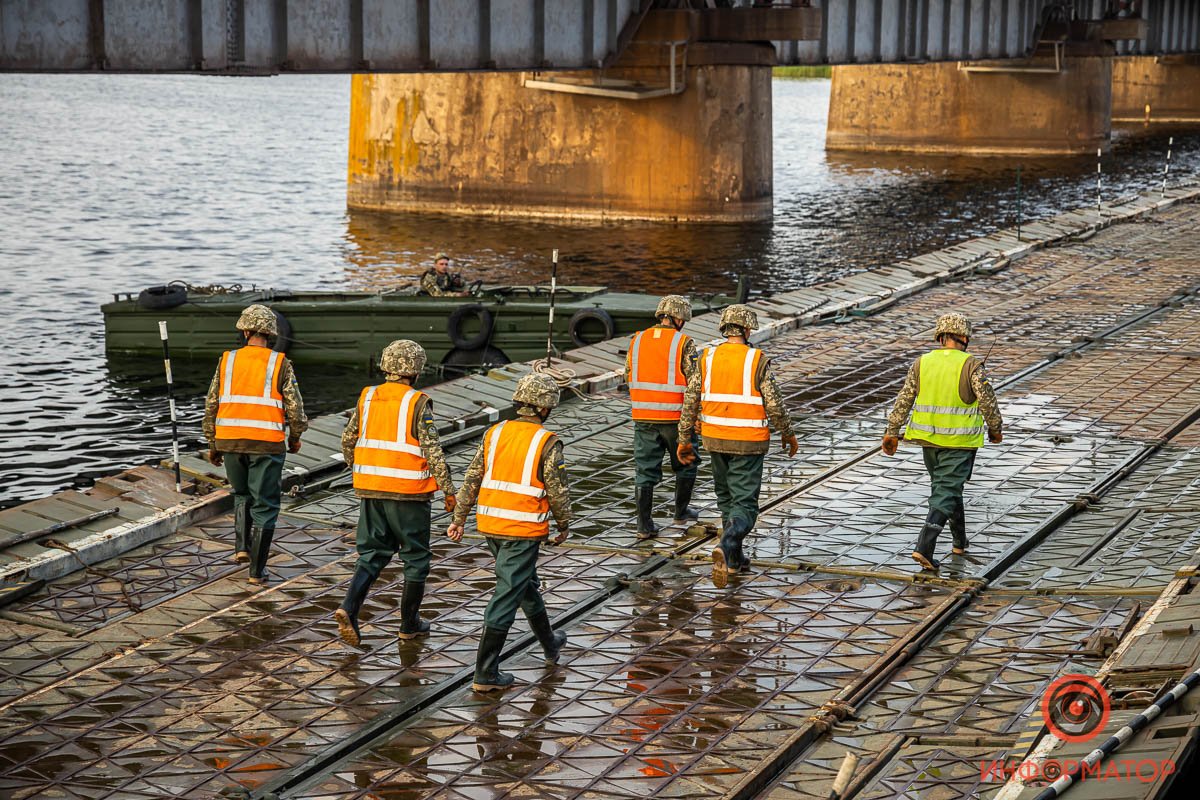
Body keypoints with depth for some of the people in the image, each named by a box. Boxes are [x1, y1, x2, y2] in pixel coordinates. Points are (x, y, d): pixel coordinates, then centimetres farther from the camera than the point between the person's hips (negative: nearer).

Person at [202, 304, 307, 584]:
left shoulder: (227, 361, 5)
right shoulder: (280, 364, -3)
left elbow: (211, 405, 7)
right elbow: (295, 406, -5)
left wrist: (212, 444, 17)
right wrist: (295, 437, 13)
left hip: (230, 441, 3)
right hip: (267, 443, -3)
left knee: (242, 494, 26)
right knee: (264, 506, 6)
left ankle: (242, 545, 10)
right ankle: (257, 570, 6)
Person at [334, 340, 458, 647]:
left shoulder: (367, 398, 4)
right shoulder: (418, 403, -11)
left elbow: (348, 440, 9)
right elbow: (432, 450, -14)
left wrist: (357, 470, 26)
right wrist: (448, 490, -8)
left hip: (371, 489, 5)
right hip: (408, 493, -4)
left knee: (373, 553, 12)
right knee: (416, 557, 11)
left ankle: (349, 608, -10)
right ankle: (410, 623, 18)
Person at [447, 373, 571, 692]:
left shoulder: (494, 433, 3)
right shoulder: (548, 443, -12)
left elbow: (471, 479, 4)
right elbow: (558, 492, -9)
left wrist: (459, 519, 11)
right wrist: (564, 526, 8)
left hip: (490, 524, 6)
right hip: (524, 530, -6)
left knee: (526, 584, 25)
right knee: (507, 597, -2)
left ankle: (550, 645, 43)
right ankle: (485, 674, -1)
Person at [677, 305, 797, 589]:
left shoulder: (707, 359, -1)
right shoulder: (757, 361, -11)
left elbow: (690, 401, -1)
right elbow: (774, 405, -9)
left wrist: (684, 440, 7)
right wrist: (788, 434, 8)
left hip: (715, 439, 4)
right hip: (749, 443, -4)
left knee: (727, 498, 22)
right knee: (744, 505, -1)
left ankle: (735, 559, 27)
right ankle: (725, 549, -27)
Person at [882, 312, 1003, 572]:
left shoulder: (921, 363, 2)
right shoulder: (970, 365, -10)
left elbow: (903, 400, 2)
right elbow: (987, 400, -11)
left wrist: (892, 432, 6)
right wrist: (996, 429, 4)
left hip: (929, 438, 5)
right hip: (959, 441, -5)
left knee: (945, 486, 21)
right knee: (946, 493, -3)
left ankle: (960, 542, 34)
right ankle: (924, 547, -17)